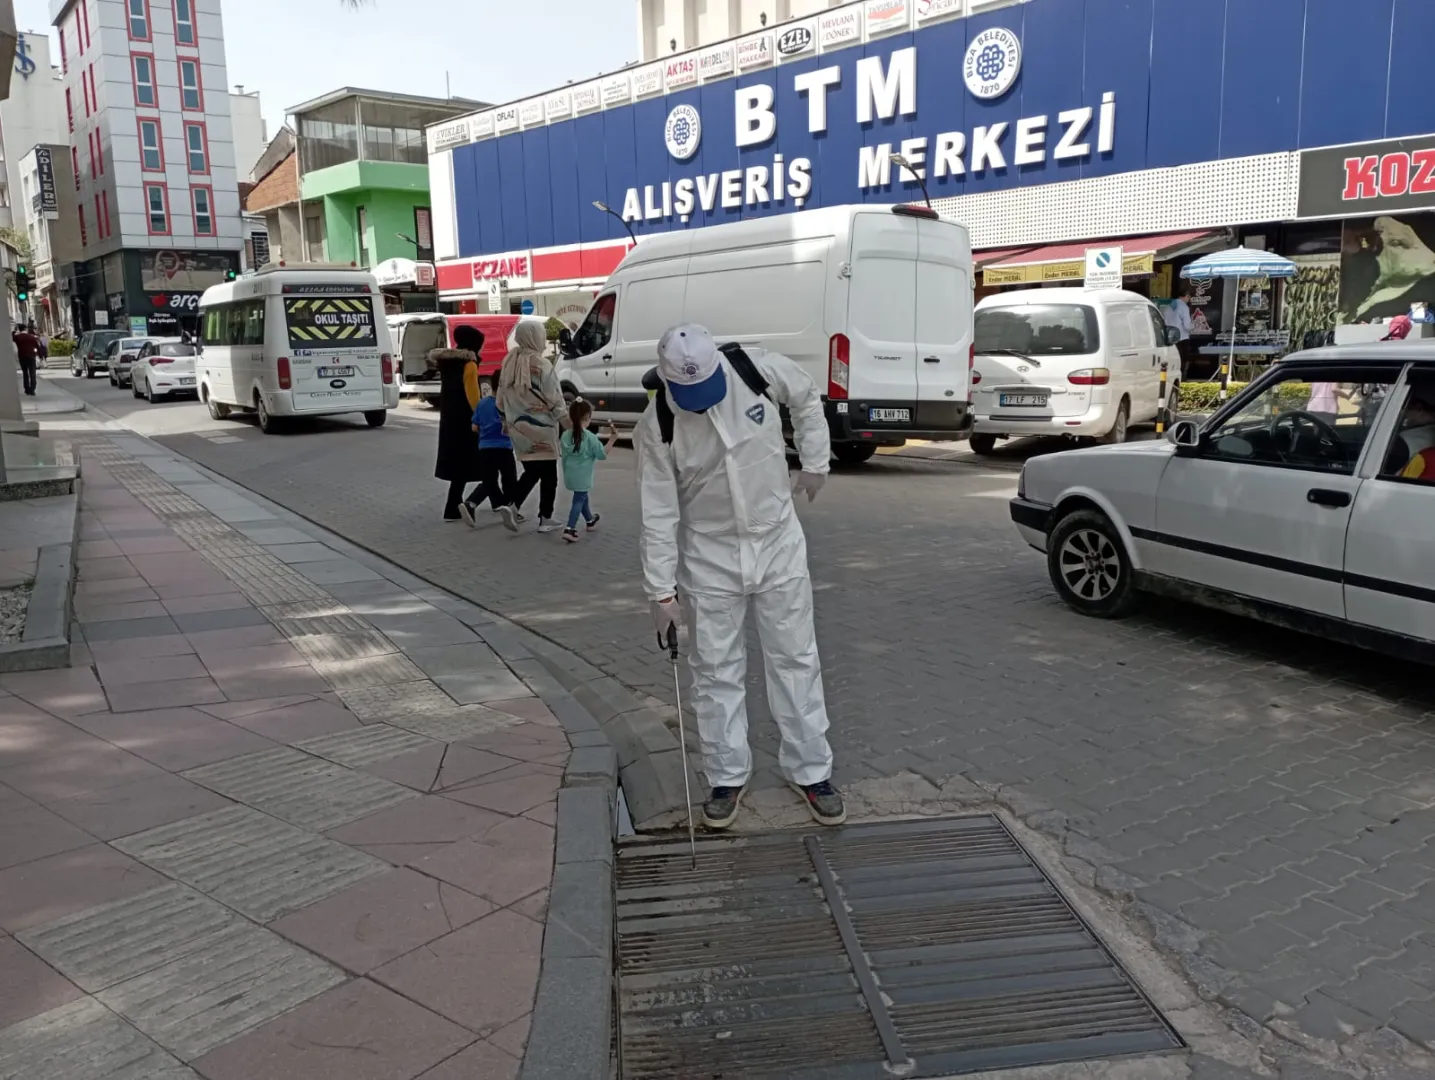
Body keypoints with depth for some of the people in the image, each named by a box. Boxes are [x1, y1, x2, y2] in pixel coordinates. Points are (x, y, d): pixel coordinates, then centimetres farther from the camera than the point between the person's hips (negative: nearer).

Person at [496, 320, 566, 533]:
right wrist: (567, 423, -6)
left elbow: (502, 397, 10)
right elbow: (554, 400, -14)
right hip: (541, 428, -6)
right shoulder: (541, 365, -15)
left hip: (519, 428, 6)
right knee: (548, 474, 7)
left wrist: (508, 419, 22)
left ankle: (513, 507, -3)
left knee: (531, 471, 16)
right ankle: (545, 519, 10)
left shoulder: (509, 362, 4)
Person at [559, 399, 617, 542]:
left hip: (570, 475, 7)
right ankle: (570, 529, -12)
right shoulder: (590, 437, -17)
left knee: (582, 496, 25)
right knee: (579, 500, -1)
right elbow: (602, 455, -12)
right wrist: (612, 439, -7)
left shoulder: (565, 436, 0)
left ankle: (590, 520, 45)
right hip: (582, 476, -7)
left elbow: (562, 453, 9)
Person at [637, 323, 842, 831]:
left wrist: (815, 462, 6)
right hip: (710, 557, 0)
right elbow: (659, 513, -12)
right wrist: (662, 591, -10)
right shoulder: (656, 428, -17)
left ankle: (810, 771, 22)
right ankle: (727, 779, 24)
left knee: (796, 658, 8)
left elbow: (807, 397, 6)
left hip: (779, 543, 1)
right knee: (716, 669, 7)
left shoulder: (759, 369, -16)